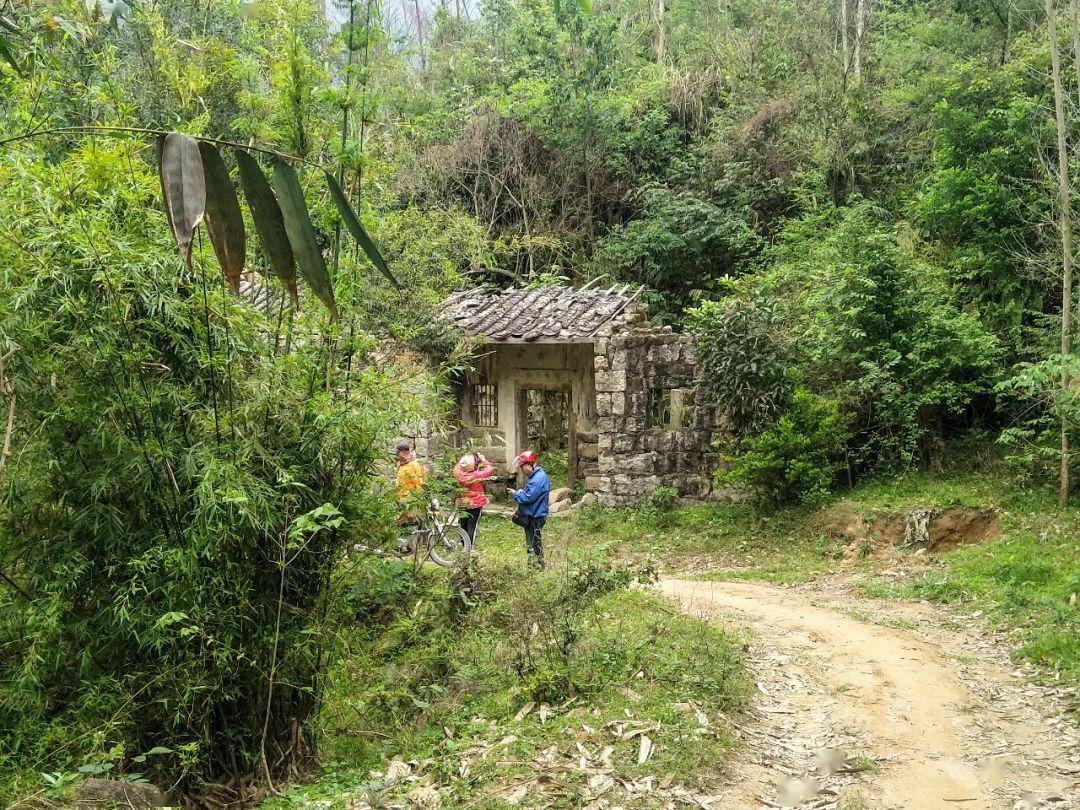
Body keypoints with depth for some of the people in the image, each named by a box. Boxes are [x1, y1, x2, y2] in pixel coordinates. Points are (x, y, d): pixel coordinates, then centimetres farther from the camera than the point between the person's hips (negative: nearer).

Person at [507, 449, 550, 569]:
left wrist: (515, 494, -9)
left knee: (534, 544, -3)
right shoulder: (535, 476, 13)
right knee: (530, 544, 16)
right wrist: (521, 492, 6)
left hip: (535, 518, -10)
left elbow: (528, 497, -24)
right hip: (531, 516, 10)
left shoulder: (539, 478, -21)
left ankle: (538, 567, 3)